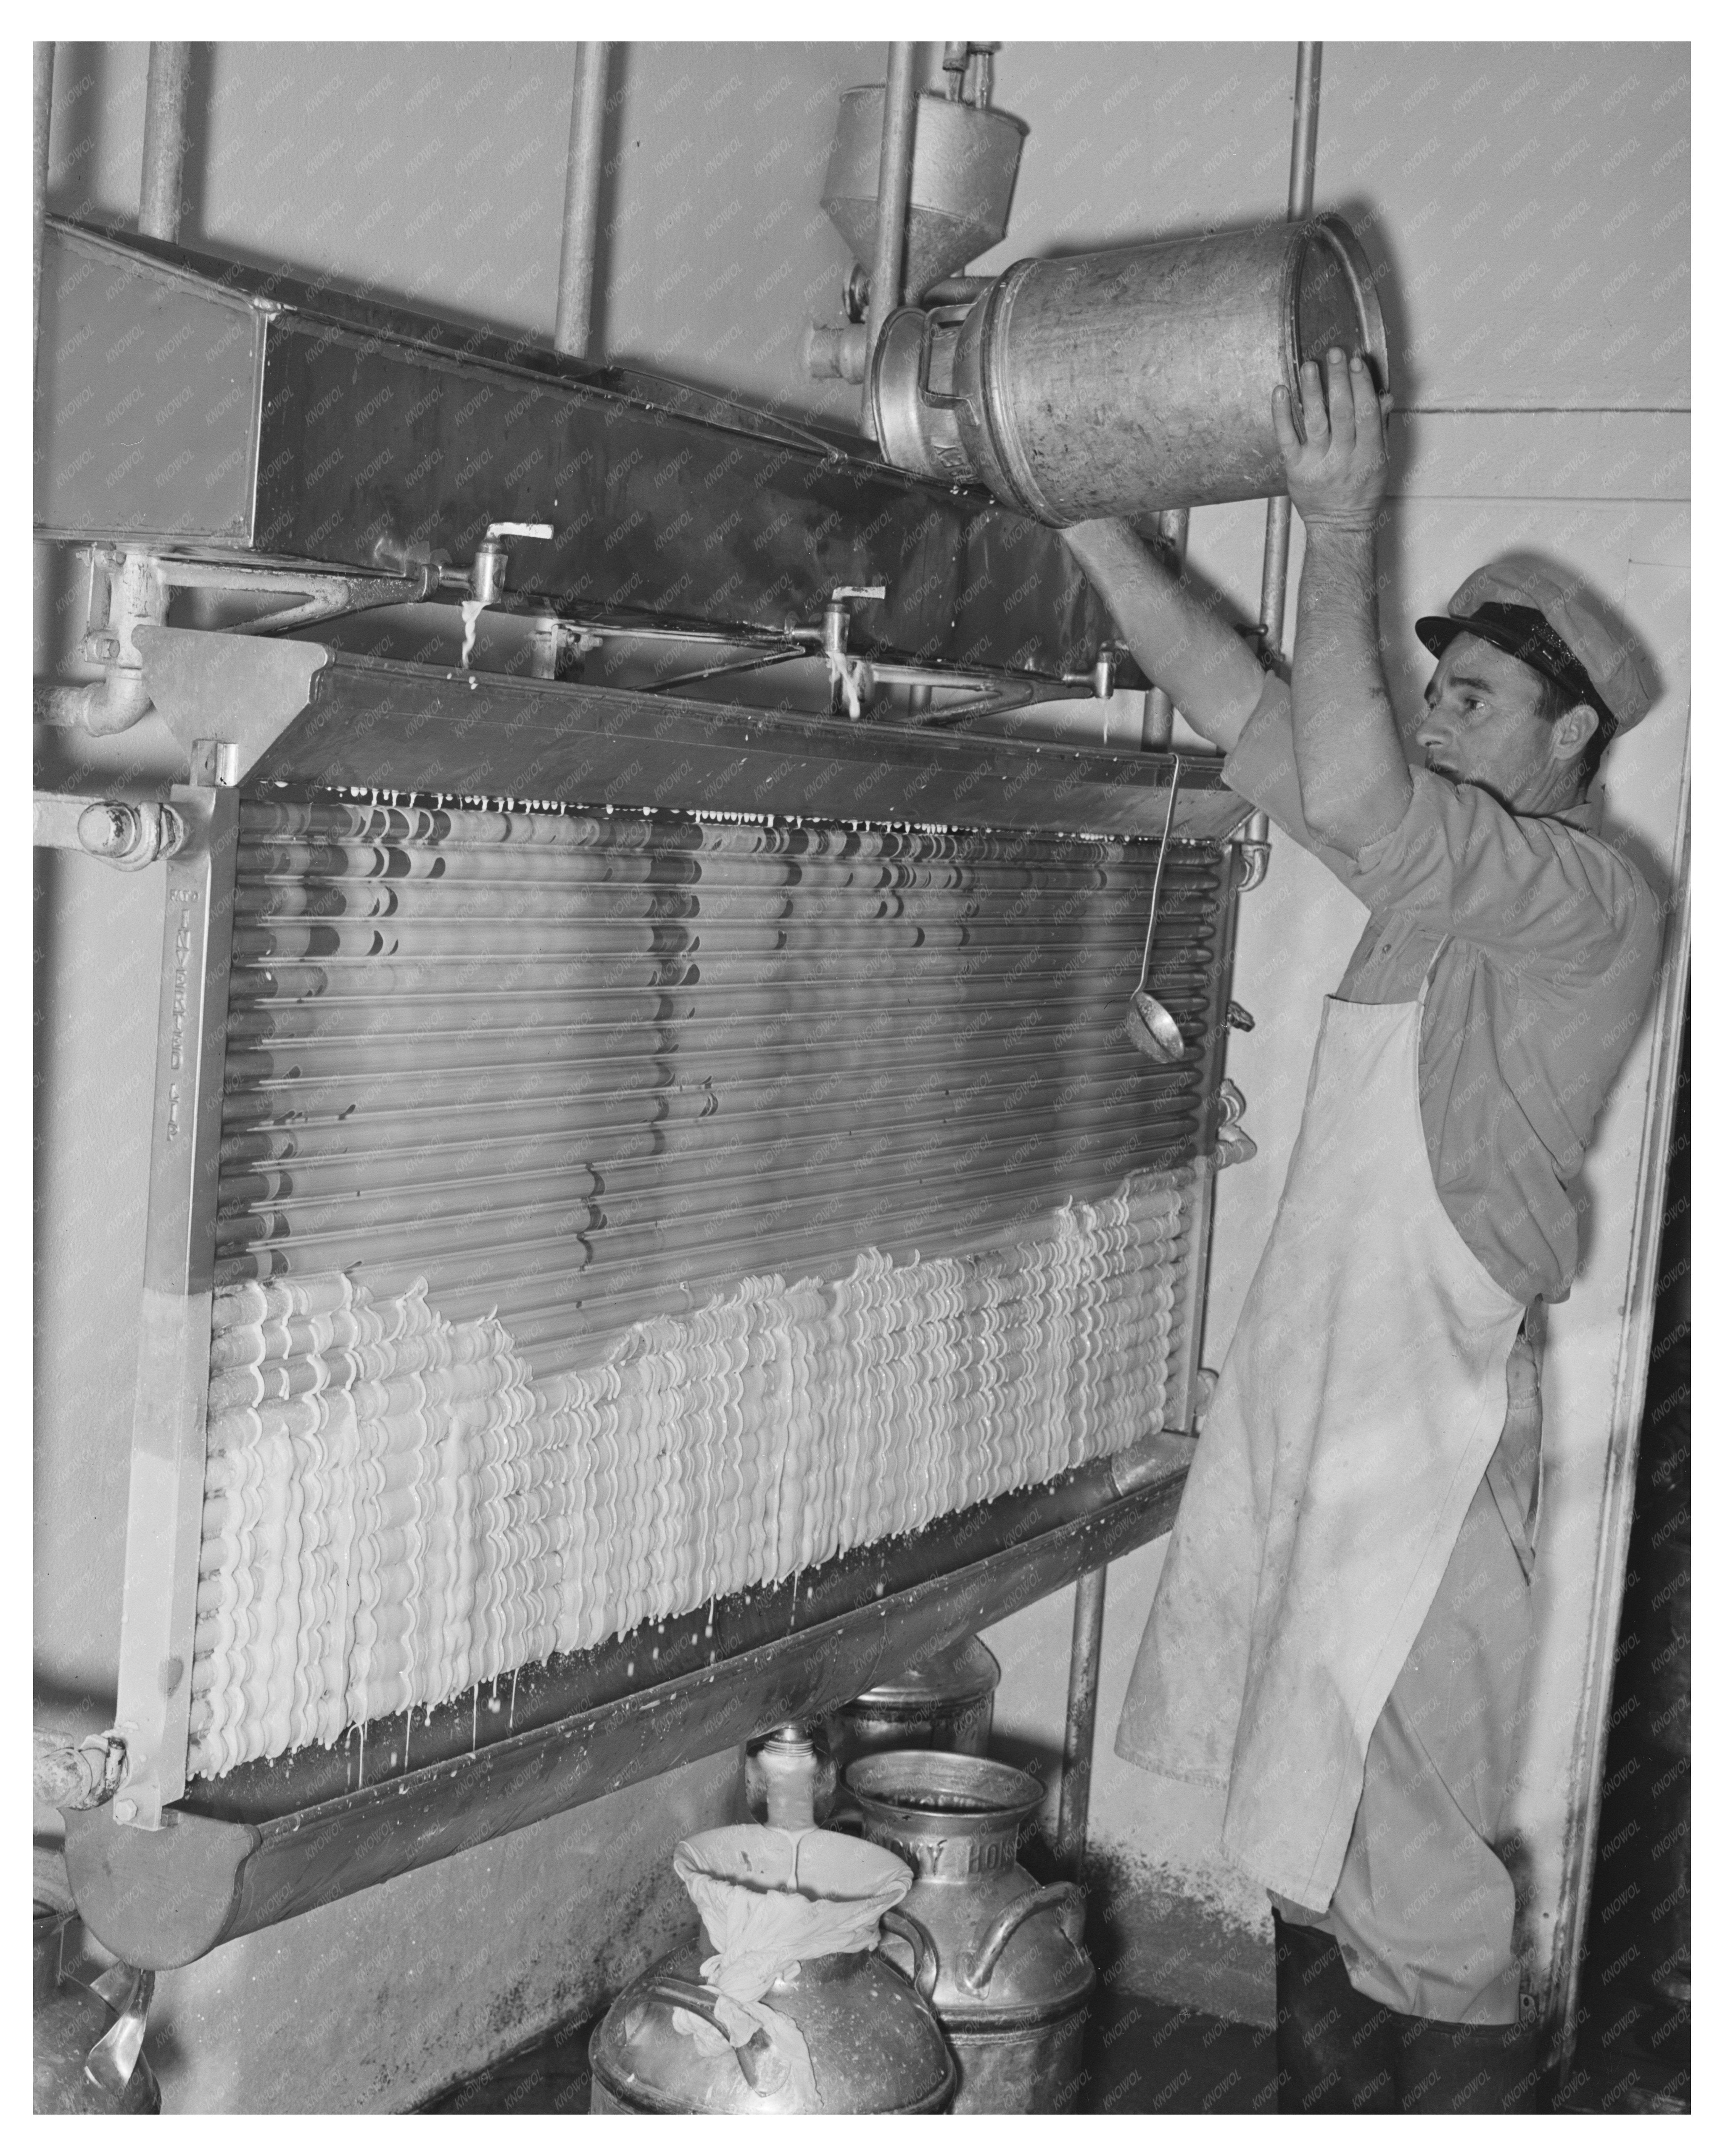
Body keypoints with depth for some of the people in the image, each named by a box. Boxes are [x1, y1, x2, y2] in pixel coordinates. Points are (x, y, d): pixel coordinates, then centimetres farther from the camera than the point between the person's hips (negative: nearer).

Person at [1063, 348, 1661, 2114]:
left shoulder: (1591, 894, -11)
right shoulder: (1452, 874, 13)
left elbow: (1347, 795, -28)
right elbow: (1242, 710, 14)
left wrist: (1341, 528, -22)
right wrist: (1090, 523, 10)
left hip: (1428, 1423, -8)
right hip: (1302, 1390, 8)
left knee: (1408, 1871, -1)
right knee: (1308, 1837, 16)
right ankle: (1321, 2113, 29)